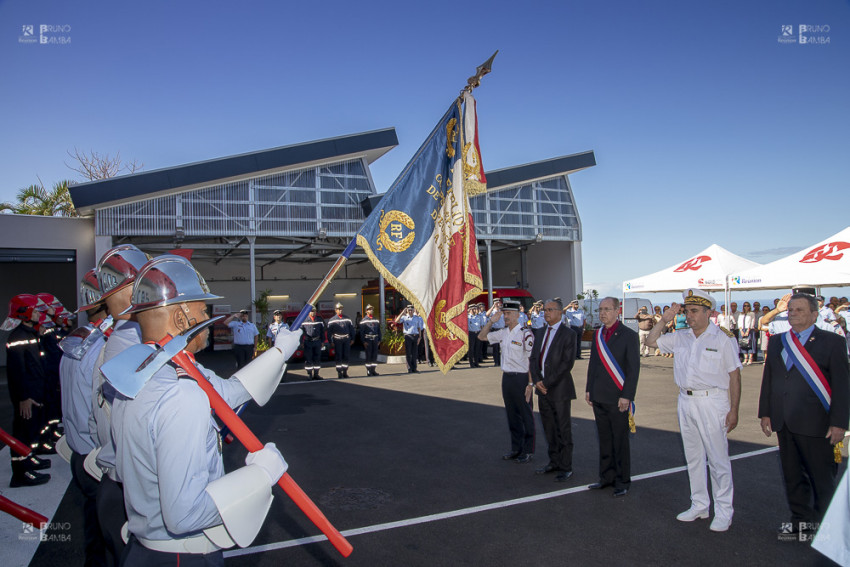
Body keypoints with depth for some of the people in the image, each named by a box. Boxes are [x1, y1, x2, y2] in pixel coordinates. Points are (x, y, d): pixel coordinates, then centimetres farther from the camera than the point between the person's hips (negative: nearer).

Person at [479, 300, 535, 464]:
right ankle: (516, 448, 28)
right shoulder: (503, 333, 8)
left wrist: (530, 384, -18)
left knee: (526, 415, 4)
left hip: (521, 378, -7)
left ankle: (528, 451, 17)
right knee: (511, 414, 15)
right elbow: (482, 336, 18)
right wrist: (491, 321, 5)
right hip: (506, 377, 7)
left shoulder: (525, 334, -14)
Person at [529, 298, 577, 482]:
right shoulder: (540, 333, 13)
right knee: (549, 429, 13)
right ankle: (554, 462, 25)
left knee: (563, 430, 1)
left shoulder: (568, 334, -8)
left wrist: (547, 382, -16)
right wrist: (537, 380, -4)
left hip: (560, 389, -6)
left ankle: (566, 468, 11)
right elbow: (533, 358, 12)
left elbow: (568, 362, -15)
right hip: (543, 389, 6)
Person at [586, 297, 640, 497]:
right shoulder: (597, 335, 10)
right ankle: (607, 477, 26)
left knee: (620, 441, 4)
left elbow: (634, 368, -10)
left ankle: (623, 481, 17)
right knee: (604, 440, 14)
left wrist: (626, 396, -14)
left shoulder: (629, 336, -8)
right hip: (599, 398, 6)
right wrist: (589, 389, 11)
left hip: (617, 398, -6)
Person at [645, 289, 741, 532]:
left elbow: (734, 376, -7)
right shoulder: (680, 338, 8)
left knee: (718, 459, -1)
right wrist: (664, 320, 3)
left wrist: (733, 410, -10)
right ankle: (699, 505, 26)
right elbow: (651, 341, 15)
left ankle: (723, 511, 12)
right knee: (693, 457, 14)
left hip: (712, 402, -6)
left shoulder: (723, 339, -6)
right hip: (685, 401, 6)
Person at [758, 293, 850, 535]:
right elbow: (768, 379, 12)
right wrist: (765, 413, 8)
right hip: (784, 423, 5)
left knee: (822, 477, 7)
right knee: (793, 476, 14)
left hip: (815, 423, -5)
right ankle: (801, 520, 28)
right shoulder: (776, 341, 11)